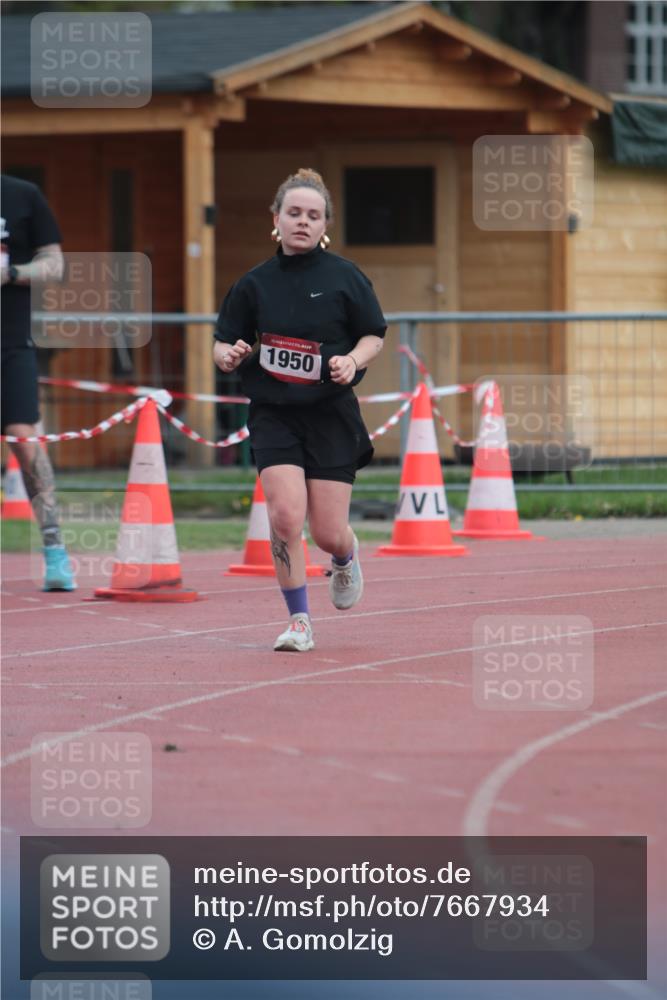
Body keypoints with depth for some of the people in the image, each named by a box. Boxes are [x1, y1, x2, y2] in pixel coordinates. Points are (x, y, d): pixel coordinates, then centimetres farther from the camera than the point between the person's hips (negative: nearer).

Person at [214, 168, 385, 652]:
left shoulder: (345, 277, -1)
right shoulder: (254, 284, 4)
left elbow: (374, 335, 6)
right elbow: (224, 342, 11)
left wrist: (353, 360, -14)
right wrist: (230, 355, -12)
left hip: (332, 415, -1)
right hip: (273, 415, 1)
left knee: (328, 533, -2)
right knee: (285, 517, -16)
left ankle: (347, 557, 38)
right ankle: (299, 621, 0)